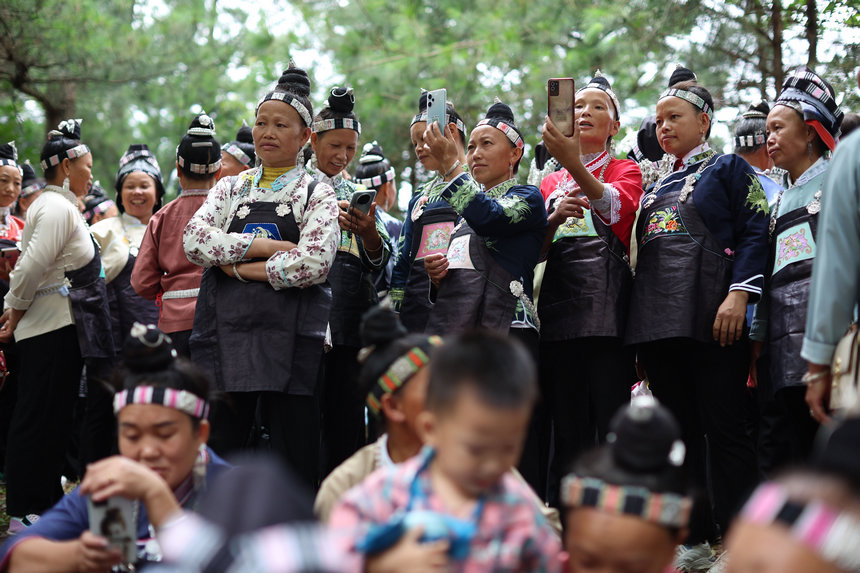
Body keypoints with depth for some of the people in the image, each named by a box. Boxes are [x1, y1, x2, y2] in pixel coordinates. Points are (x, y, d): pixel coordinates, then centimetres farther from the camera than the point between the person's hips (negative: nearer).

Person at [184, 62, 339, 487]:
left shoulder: (317, 194, 4)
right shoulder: (229, 188, 15)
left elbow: (314, 262, -12)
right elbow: (195, 241, -2)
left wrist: (239, 267, -7)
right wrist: (264, 246, -10)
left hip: (289, 337, -3)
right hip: (226, 333, 3)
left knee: (295, 467, -2)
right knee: (219, 455, 5)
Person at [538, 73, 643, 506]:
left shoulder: (624, 171, 9)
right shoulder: (549, 184, 21)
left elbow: (614, 205, -16)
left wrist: (574, 164, -34)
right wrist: (555, 218, -8)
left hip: (608, 304, -4)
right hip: (560, 303, 4)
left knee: (611, 420, -10)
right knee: (567, 425, 1)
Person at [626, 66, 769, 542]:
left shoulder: (728, 168, 6)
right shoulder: (657, 188, 24)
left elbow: (755, 234, -5)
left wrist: (739, 293, -18)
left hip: (711, 319, -7)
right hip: (657, 320, 7)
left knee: (723, 429, -8)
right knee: (679, 431, 8)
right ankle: (693, 536, 13)